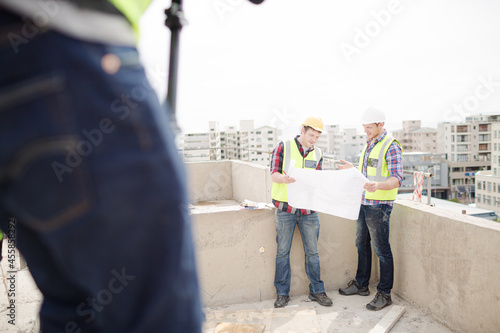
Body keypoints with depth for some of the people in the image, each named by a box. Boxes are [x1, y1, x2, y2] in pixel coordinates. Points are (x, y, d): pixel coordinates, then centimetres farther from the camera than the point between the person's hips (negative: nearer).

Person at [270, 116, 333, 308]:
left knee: (312, 251, 8)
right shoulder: (284, 147, -1)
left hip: (309, 208, 3)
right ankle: (282, 293, 17)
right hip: (286, 208, -3)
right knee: (283, 251, 5)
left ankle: (316, 291, 23)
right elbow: (273, 174, -7)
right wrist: (284, 178, -28)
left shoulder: (317, 154, 10)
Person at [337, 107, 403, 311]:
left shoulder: (391, 146, -13)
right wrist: (353, 169, 24)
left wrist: (378, 185, -37)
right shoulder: (369, 146, 14)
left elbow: (397, 179, -21)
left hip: (379, 205, -9)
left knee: (381, 250, 0)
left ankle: (384, 294, 12)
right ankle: (361, 284, 31)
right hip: (364, 202, 9)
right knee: (362, 244, 17)